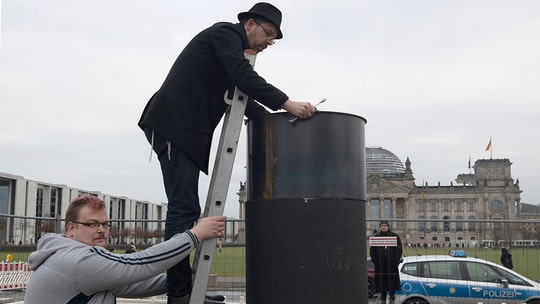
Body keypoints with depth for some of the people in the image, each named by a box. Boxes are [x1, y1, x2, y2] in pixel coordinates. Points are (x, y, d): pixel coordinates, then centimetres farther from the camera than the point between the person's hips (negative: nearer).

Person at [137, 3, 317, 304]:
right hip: (173, 125, -10)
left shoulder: (234, 51, 25)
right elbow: (245, 77, -19)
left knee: (185, 208, 8)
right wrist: (287, 103, -23)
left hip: (184, 130, 10)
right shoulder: (224, 32, -3)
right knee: (185, 207, -13)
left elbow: (243, 101, 25)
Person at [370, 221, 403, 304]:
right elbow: (372, 249, 14)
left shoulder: (394, 236, 5)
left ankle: (392, 297, 7)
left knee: (391, 278, -3)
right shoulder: (376, 237, 11)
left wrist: (397, 259, -4)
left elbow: (399, 248, 6)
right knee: (381, 279, 2)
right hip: (380, 263, 2)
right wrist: (374, 259, 3)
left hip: (391, 262, -2)